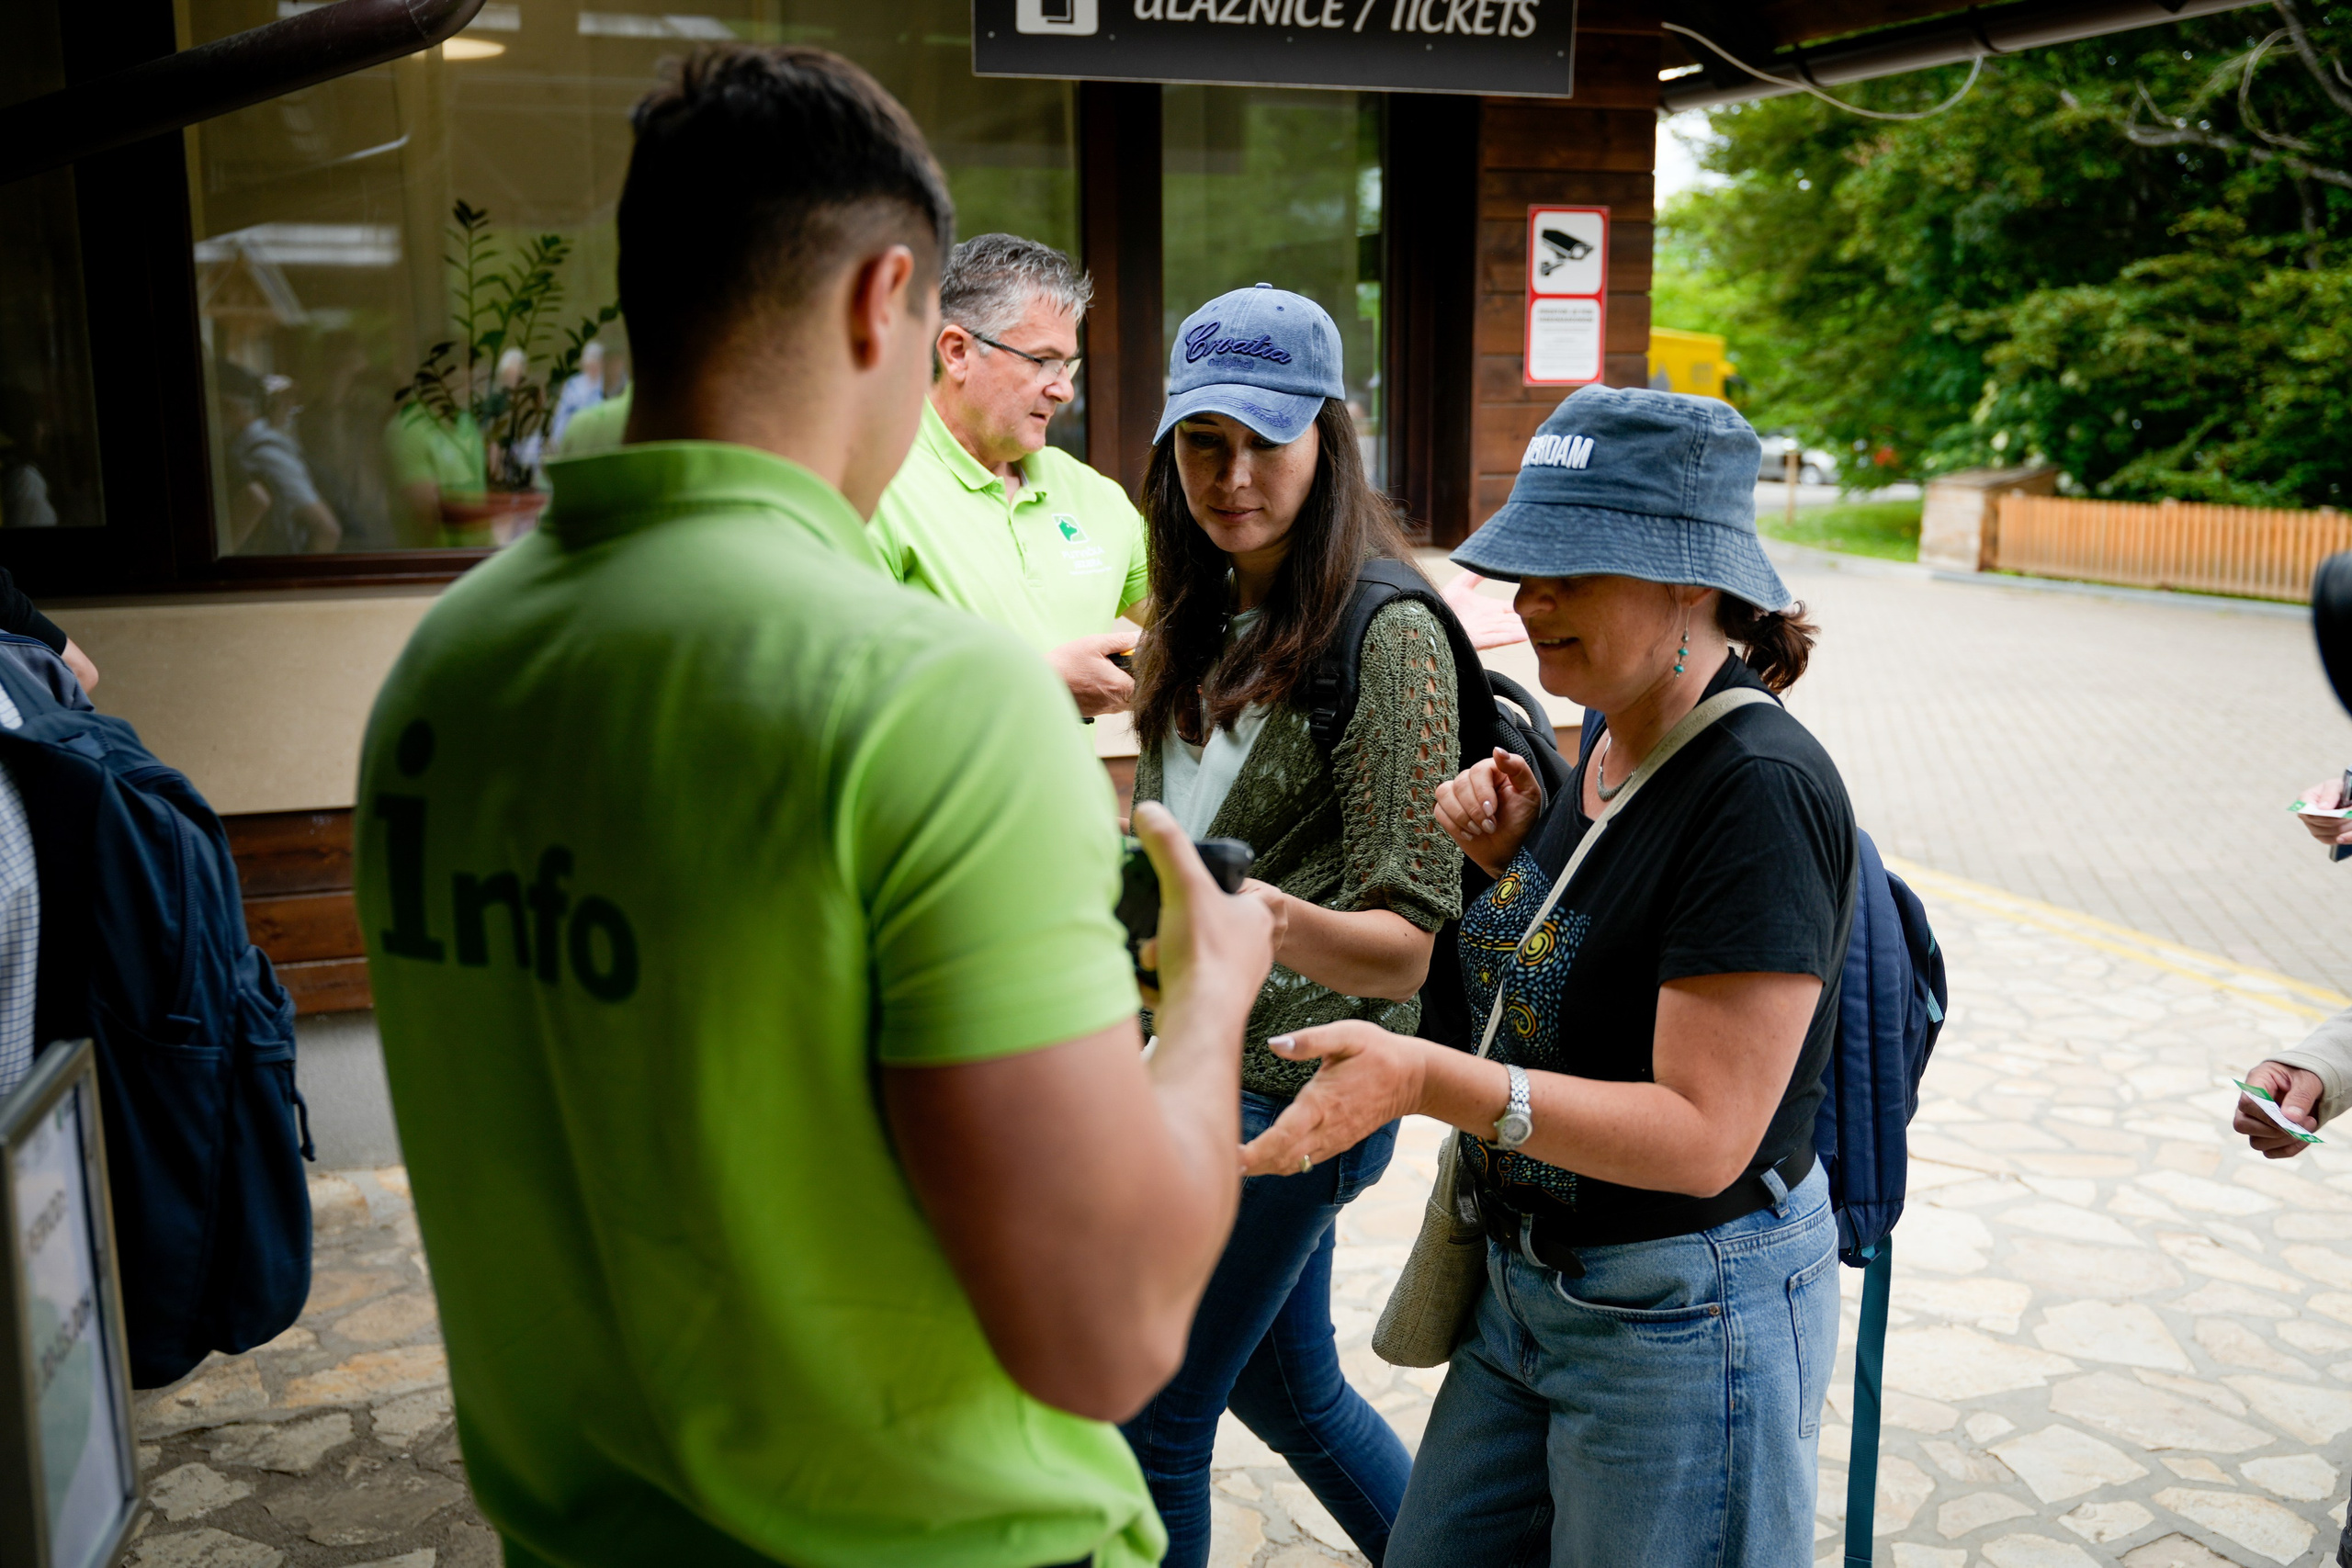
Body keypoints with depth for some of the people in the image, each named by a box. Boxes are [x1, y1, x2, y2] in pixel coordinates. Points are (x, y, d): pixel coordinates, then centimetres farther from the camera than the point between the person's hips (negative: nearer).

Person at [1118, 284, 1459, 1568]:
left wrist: (1273, 920, -39)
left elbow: (1404, 946, -22)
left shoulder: (1387, 631, -17)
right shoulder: (1209, 616, 7)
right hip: (1200, 1051, 8)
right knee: (1283, 1386, 22)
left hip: (1295, 1077, -8)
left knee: (1147, 1416, 3)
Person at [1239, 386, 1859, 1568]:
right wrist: (1510, 862, -4)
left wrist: (1426, 1079, -35)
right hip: (1530, 1282, 9)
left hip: (1684, 1313, -8)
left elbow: (1703, 1134, -27)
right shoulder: (1611, 746, 3)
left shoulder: (1761, 792, -24)